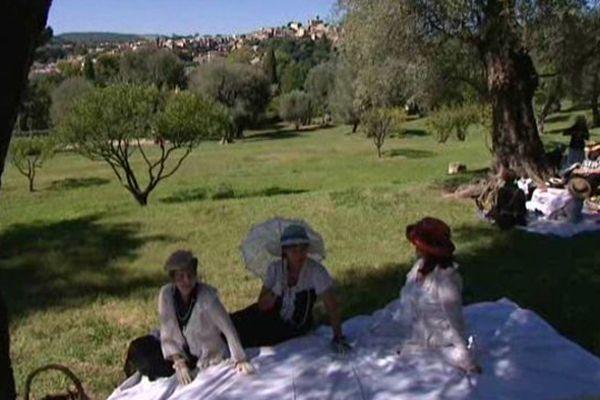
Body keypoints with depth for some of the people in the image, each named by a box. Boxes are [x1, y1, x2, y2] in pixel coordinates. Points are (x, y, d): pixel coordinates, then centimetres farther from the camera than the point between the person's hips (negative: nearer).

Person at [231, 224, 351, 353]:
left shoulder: (316, 271, -25)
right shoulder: (275, 268, -13)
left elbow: (332, 306, -22)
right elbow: (262, 306, -11)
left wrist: (338, 337, -24)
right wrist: (276, 291, -29)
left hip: (295, 328, -3)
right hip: (273, 317, 3)